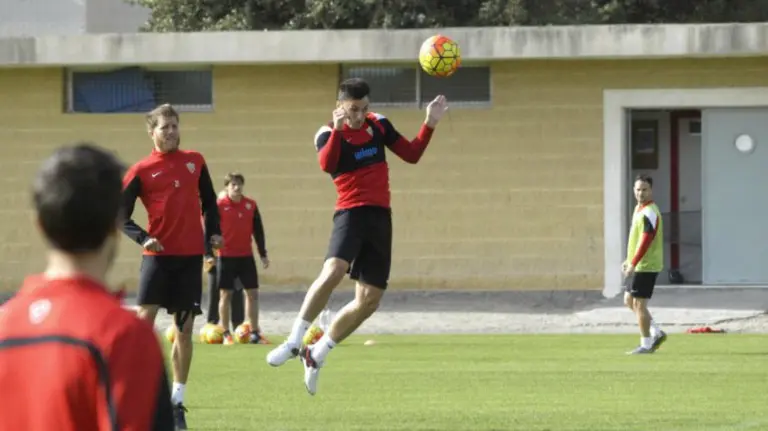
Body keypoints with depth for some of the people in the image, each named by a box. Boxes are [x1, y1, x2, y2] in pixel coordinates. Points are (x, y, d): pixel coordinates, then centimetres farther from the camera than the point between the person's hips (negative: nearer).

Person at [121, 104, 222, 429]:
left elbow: (209, 201, 20)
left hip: (191, 255, 3)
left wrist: (213, 232, 6)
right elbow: (121, 216, 0)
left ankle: (177, 401, 11)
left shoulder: (195, 161, 9)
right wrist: (143, 238, -15)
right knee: (145, 319, -13)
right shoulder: (142, 170, -1)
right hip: (159, 254, -3)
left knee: (185, 328, 4)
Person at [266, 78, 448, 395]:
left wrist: (430, 125, -2)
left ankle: (317, 354, 16)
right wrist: (337, 130, -39)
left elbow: (412, 155, 12)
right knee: (333, 270, -32)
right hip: (351, 212, -5)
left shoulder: (378, 124, 9)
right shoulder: (328, 133, -4)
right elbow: (326, 164, -25)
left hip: (380, 216, 5)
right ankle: (294, 342, -24)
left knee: (369, 300, 1)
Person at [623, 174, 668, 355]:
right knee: (629, 300, 15)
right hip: (638, 265, 10)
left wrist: (633, 263, -25)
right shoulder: (639, 209, 14)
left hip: (646, 265, -10)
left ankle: (646, 345, 2)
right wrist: (629, 260, 24)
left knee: (639, 304, -5)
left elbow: (645, 240, -24)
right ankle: (657, 333, 20)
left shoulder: (649, 213, -17)